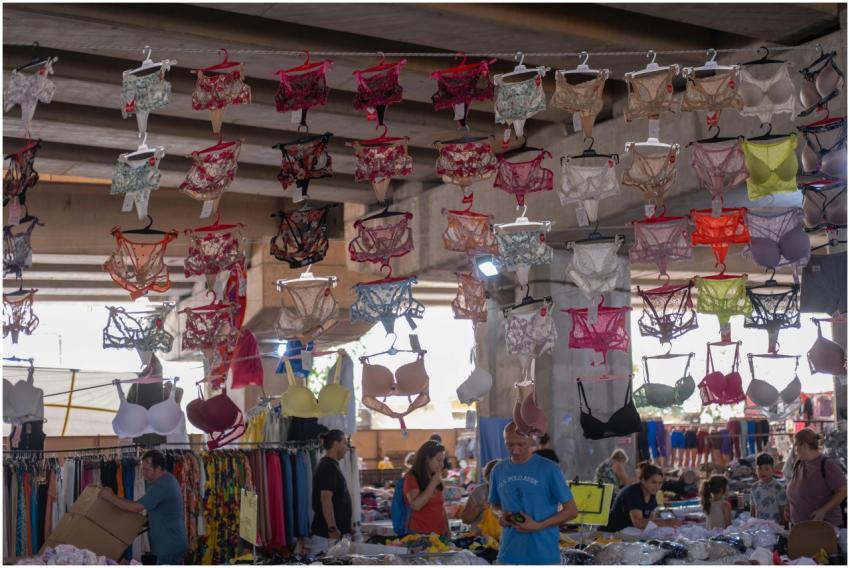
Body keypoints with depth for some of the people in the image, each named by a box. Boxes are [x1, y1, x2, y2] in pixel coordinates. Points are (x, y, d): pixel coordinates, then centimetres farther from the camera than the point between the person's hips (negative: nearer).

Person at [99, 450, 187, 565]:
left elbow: (135, 507, -22)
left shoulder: (162, 485, -21)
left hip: (170, 546, -10)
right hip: (173, 544, 10)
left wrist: (111, 497, -14)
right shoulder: (167, 480, 12)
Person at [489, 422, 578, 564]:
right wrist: (500, 514, -3)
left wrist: (538, 526, -16)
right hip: (509, 555, 4)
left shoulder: (549, 469, -7)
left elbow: (571, 510, -4)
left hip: (544, 555, -4)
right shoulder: (498, 470, 7)